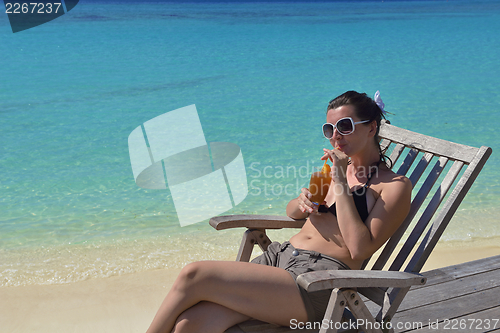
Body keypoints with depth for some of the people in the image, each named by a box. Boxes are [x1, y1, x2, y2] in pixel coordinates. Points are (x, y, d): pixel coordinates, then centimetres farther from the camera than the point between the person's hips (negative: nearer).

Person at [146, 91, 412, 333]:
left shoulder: (395, 186, 0)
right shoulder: (339, 166, 21)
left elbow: (360, 249, -12)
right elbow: (291, 211, 31)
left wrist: (341, 183, -11)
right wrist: (303, 202, 6)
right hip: (278, 255, 7)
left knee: (193, 276, -20)